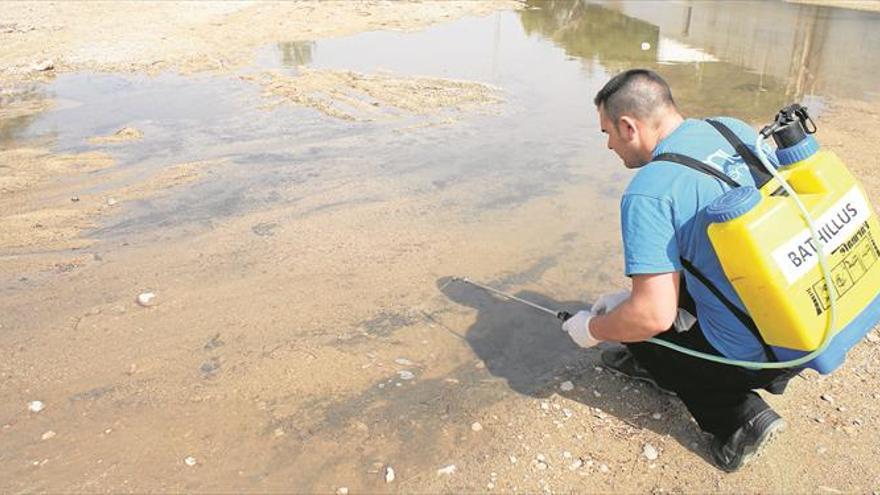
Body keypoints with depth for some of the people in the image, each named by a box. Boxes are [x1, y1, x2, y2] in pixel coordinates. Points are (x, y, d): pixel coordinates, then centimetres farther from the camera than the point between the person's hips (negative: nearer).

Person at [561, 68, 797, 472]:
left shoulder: (647, 192, -21)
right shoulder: (737, 130, 4)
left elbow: (654, 316, -24)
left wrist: (592, 329, -2)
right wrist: (633, 294, 17)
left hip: (755, 357, -8)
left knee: (641, 335, 17)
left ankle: (738, 413, 7)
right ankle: (649, 364, 34)